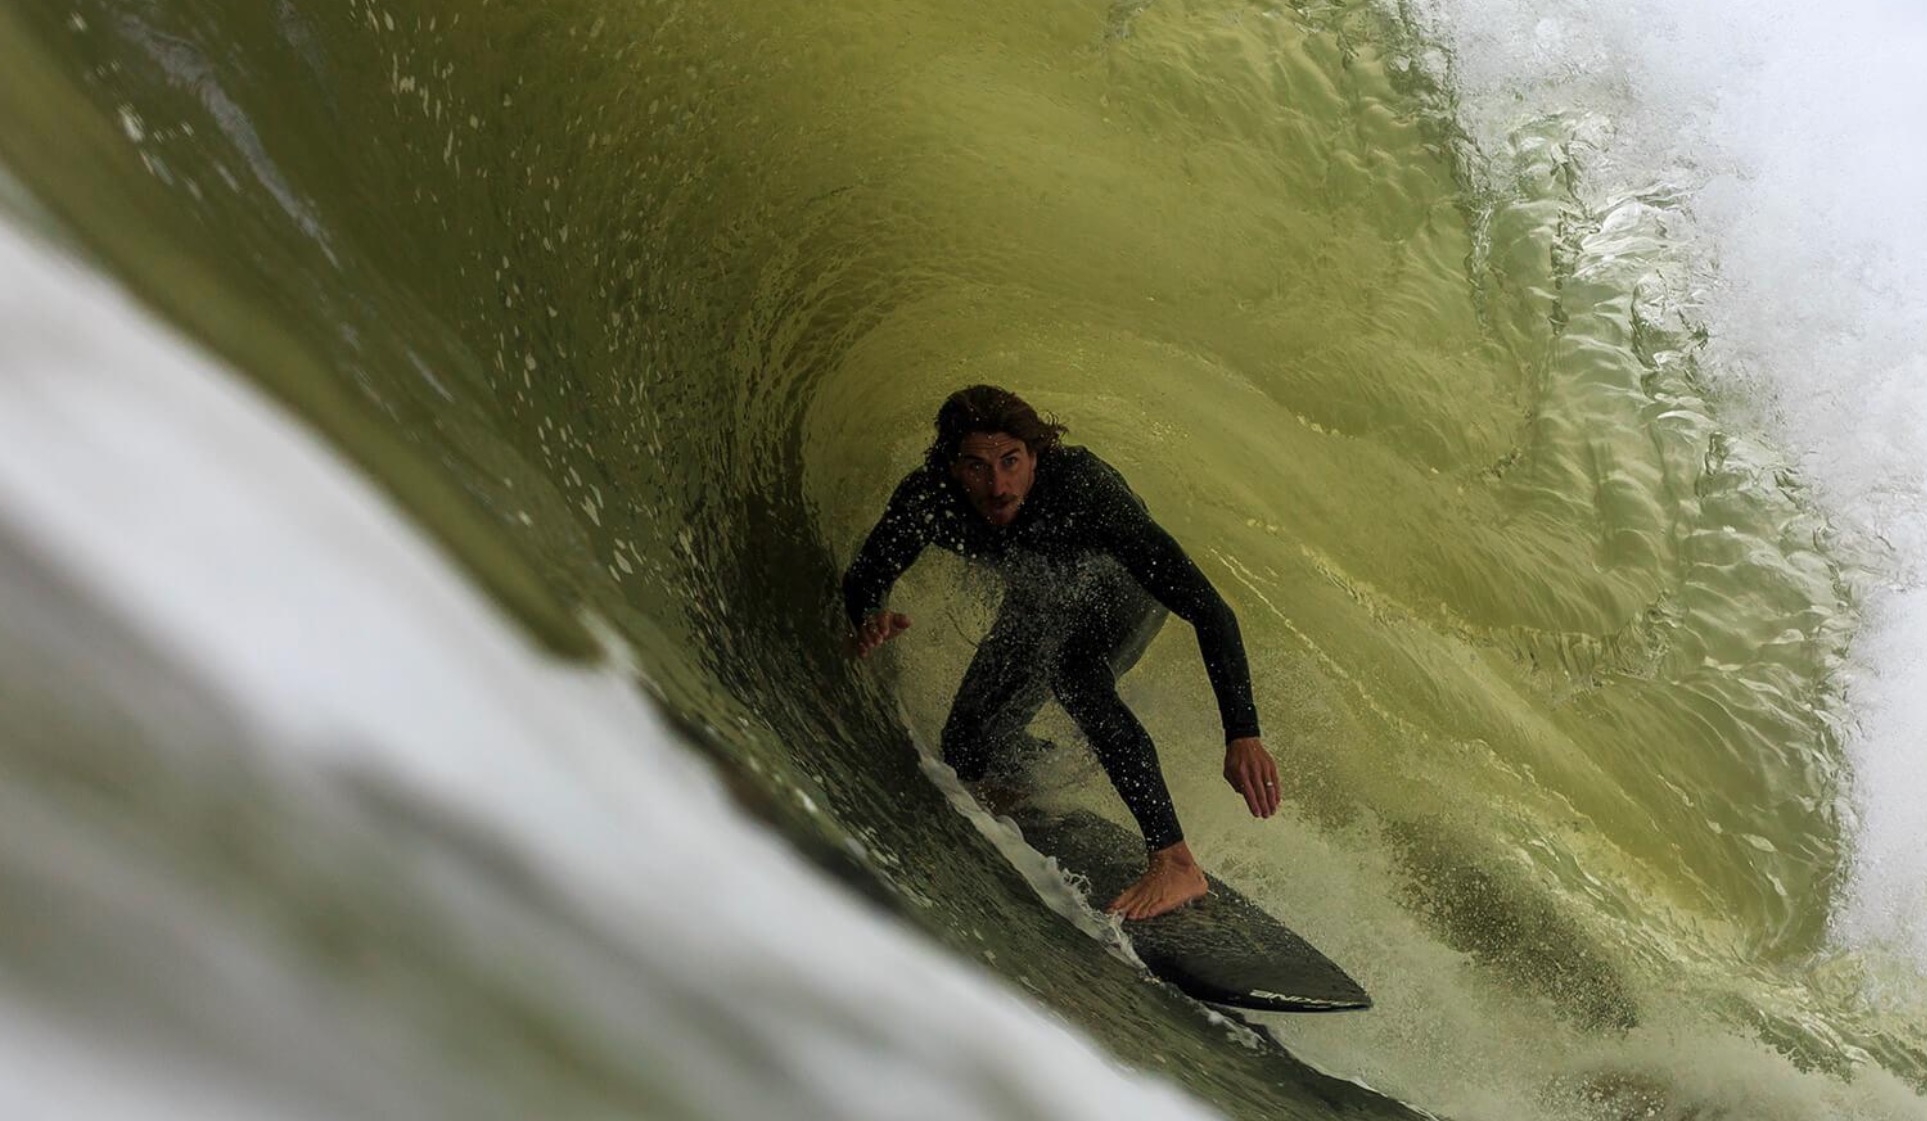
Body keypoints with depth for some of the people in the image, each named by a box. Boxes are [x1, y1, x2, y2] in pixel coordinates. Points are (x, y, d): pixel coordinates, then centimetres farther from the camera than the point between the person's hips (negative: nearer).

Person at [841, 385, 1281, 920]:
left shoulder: (1082, 485, -42)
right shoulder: (928, 497, -31)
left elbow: (1205, 605, -45)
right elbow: (864, 578, -13)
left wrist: (1243, 734, -53)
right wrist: (870, 618, -39)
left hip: (1124, 588, -4)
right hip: (1040, 602, 5)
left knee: (1074, 672, -36)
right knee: (967, 748, 2)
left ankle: (1175, 862, -35)